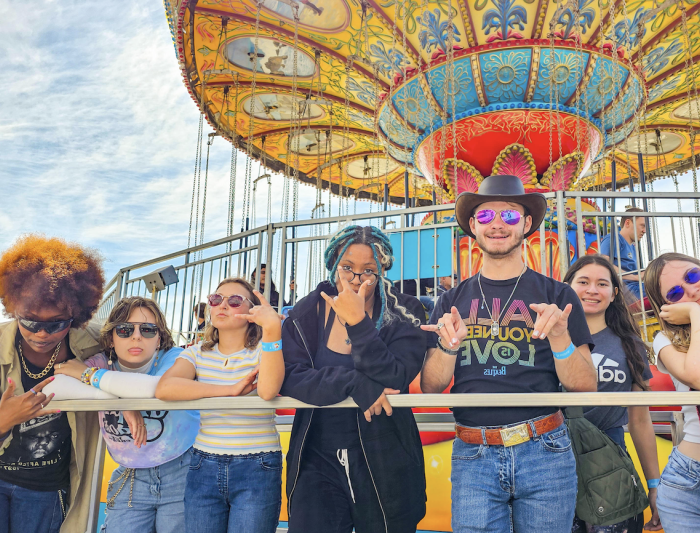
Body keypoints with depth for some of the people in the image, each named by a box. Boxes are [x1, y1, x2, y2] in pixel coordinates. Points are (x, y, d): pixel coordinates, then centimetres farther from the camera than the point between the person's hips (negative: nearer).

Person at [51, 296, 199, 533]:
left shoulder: (175, 358, -13)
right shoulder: (102, 363, -4)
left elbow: (163, 387, -35)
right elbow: (55, 387, -20)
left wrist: (90, 374, -22)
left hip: (182, 473, -2)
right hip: (129, 479, 3)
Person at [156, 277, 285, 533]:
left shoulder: (263, 350, -3)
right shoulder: (198, 353, 6)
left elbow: (268, 390, -26)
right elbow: (164, 388, -15)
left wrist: (272, 329, -33)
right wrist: (230, 390, -18)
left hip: (257, 467, -3)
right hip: (204, 466, 3)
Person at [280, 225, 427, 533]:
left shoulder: (403, 316, -4)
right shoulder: (308, 313, 0)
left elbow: (395, 381, -17)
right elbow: (290, 377, -11)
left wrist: (358, 322, -25)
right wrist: (355, 384, -23)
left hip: (385, 465, 0)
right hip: (318, 461, 1)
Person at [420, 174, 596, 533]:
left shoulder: (557, 296, 3)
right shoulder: (452, 303, 8)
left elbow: (585, 388, 0)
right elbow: (430, 388, 5)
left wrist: (559, 336, -18)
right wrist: (449, 346, -14)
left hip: (544, 452, 0)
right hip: (473, 456, 1)